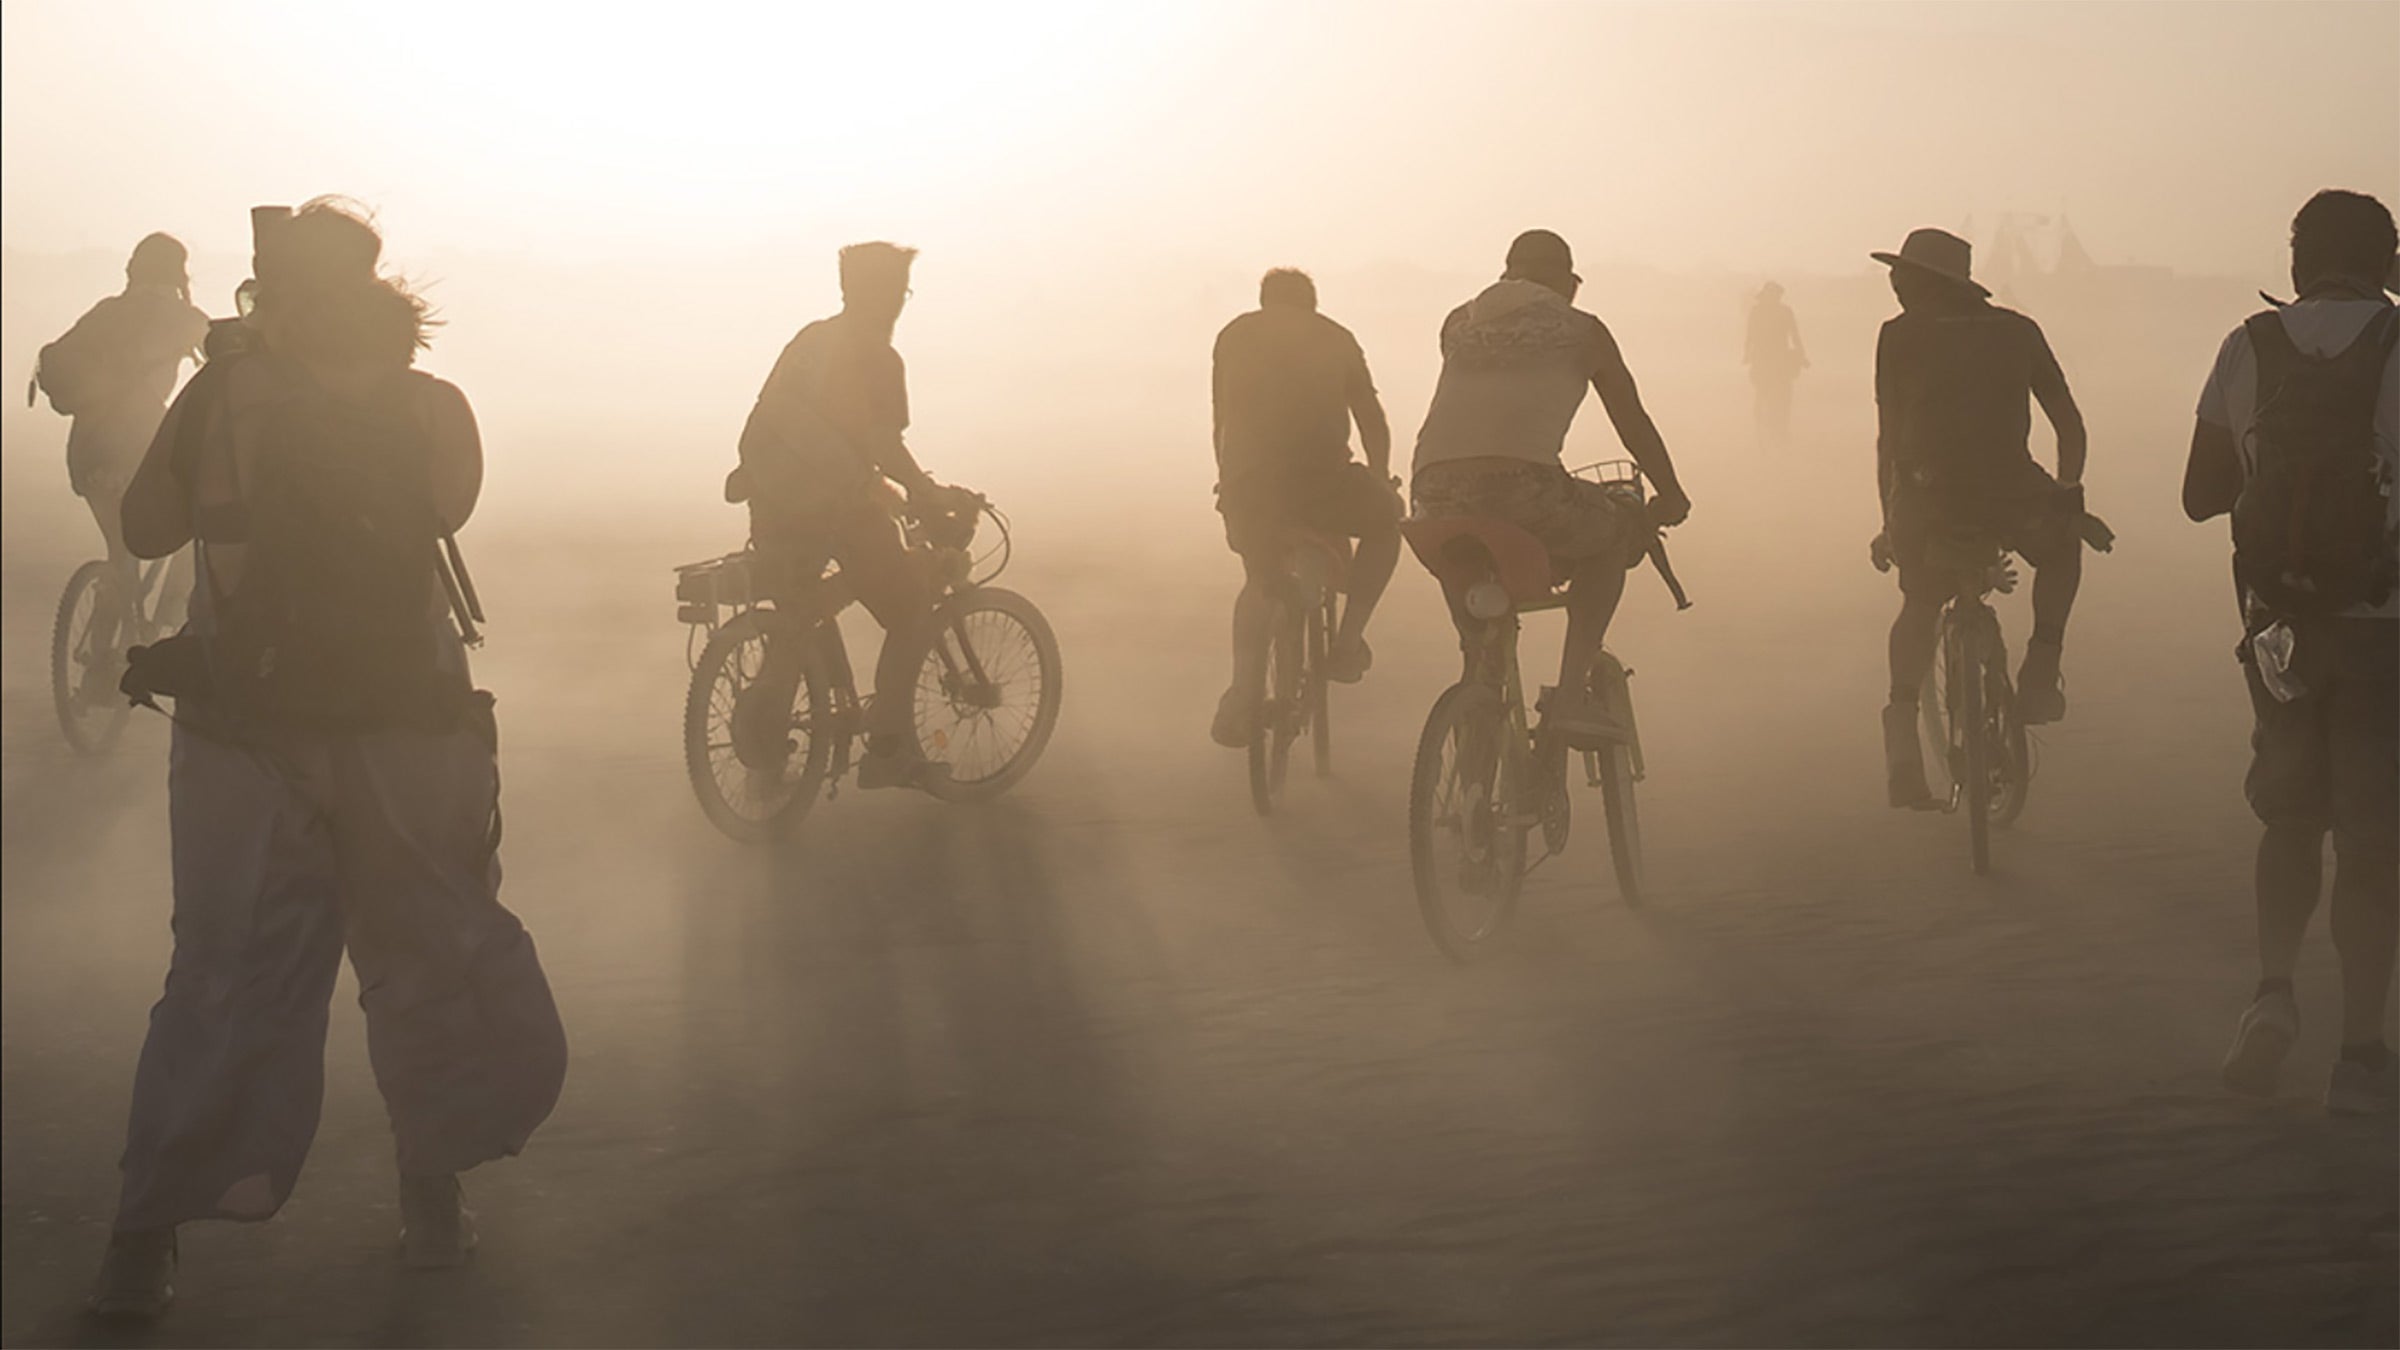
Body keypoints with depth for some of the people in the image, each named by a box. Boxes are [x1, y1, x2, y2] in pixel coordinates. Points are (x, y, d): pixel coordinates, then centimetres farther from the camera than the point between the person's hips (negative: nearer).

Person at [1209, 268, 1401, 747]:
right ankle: (1347, 644, 16)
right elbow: (1371, 420, 22)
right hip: (1321, 482, -2)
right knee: (1384, 520, 28)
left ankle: (1242, 700, 10)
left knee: (1260, 582, 27)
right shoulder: (1334, 337, 17)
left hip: (1248, 487, 2)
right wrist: (1380, 477, 37)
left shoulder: (1235, 335, 18)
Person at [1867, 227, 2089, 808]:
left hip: (1926, 499, 0)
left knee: (1920, 606, 25)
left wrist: (1891, 523, 17)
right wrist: (2067, 494, 27)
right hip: (2010, 497, 0)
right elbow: (2069, 424, 15)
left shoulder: (1900, 335, 9)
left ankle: (1902, 734, 7)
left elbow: (1889, 439, 9)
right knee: (2061, 543, 33)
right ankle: (2040, 669, 18)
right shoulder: (2017, 330, 15)